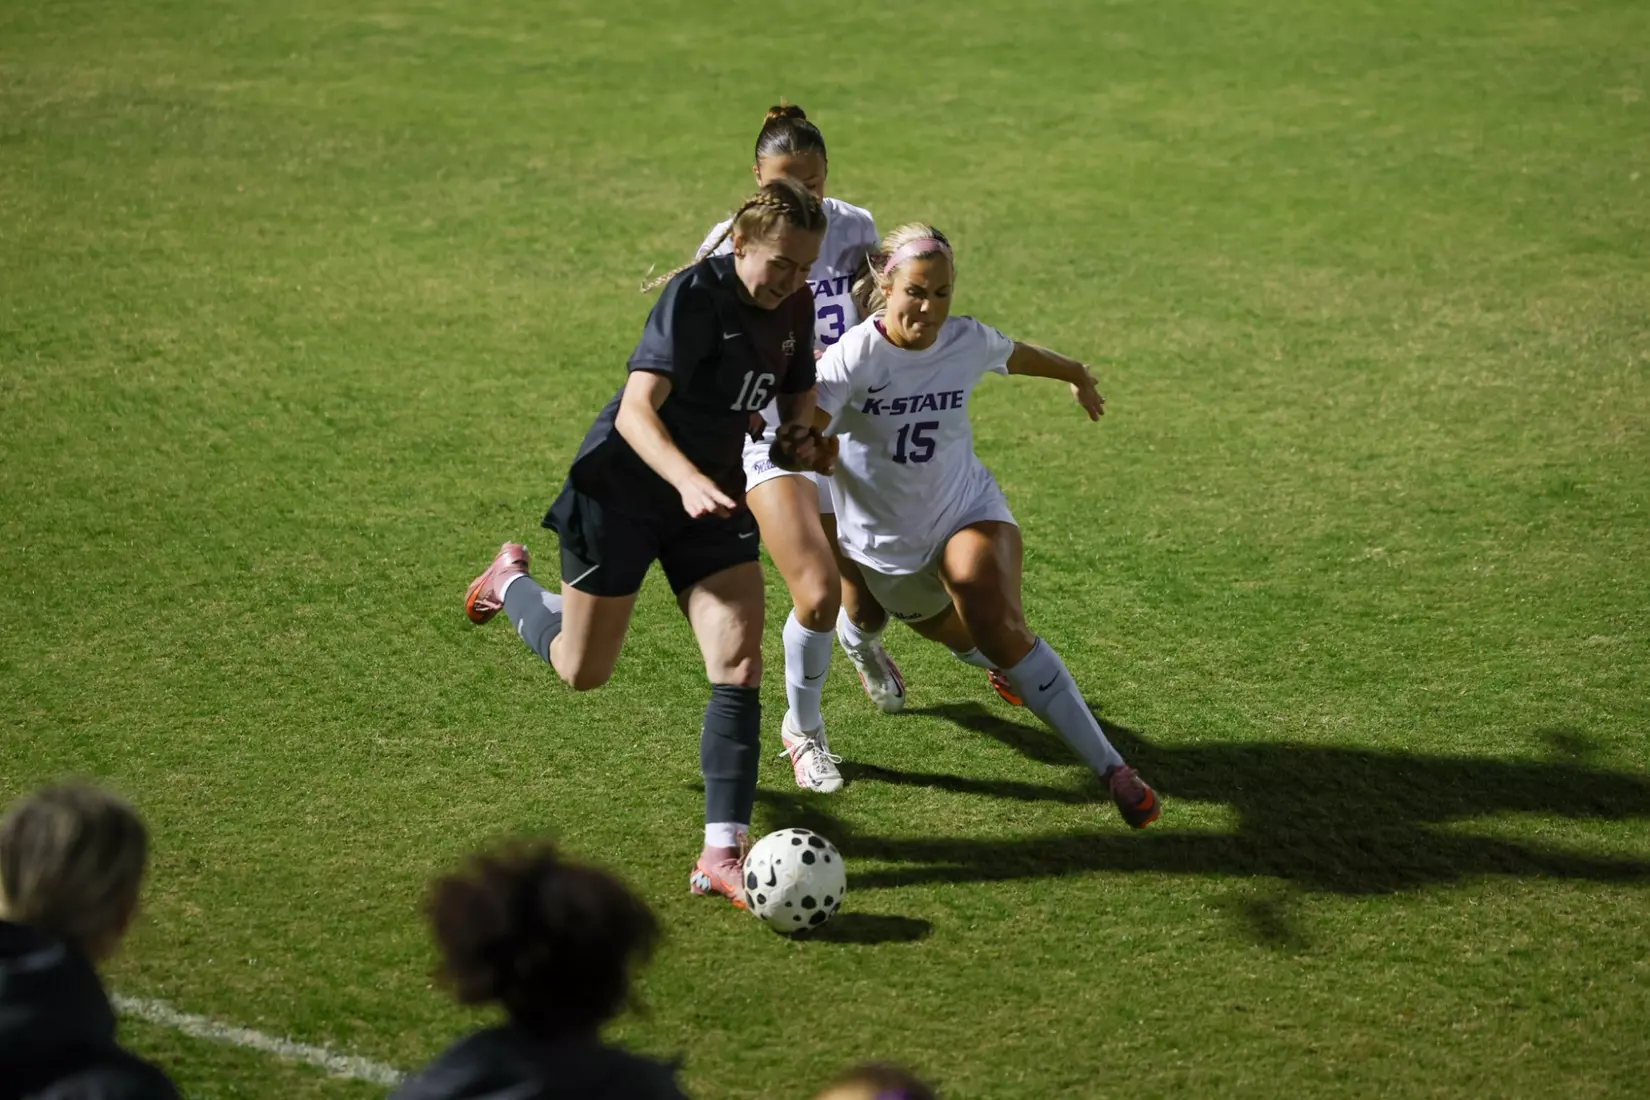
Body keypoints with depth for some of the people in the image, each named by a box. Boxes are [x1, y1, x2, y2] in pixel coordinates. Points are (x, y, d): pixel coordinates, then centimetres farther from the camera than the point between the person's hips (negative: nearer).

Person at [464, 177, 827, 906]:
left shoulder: (795, 306, -2)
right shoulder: (696, 294, -24)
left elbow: (799, 387, 19)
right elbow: (637, 411, -33)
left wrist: (798, 430, -4)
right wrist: (689, 480, -50)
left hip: (714, 500, 5)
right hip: (623, 490, -5)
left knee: (740, 662, -12)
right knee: (583, 672, 9)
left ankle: (722, 854, -9)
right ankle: (512, 581, 43)